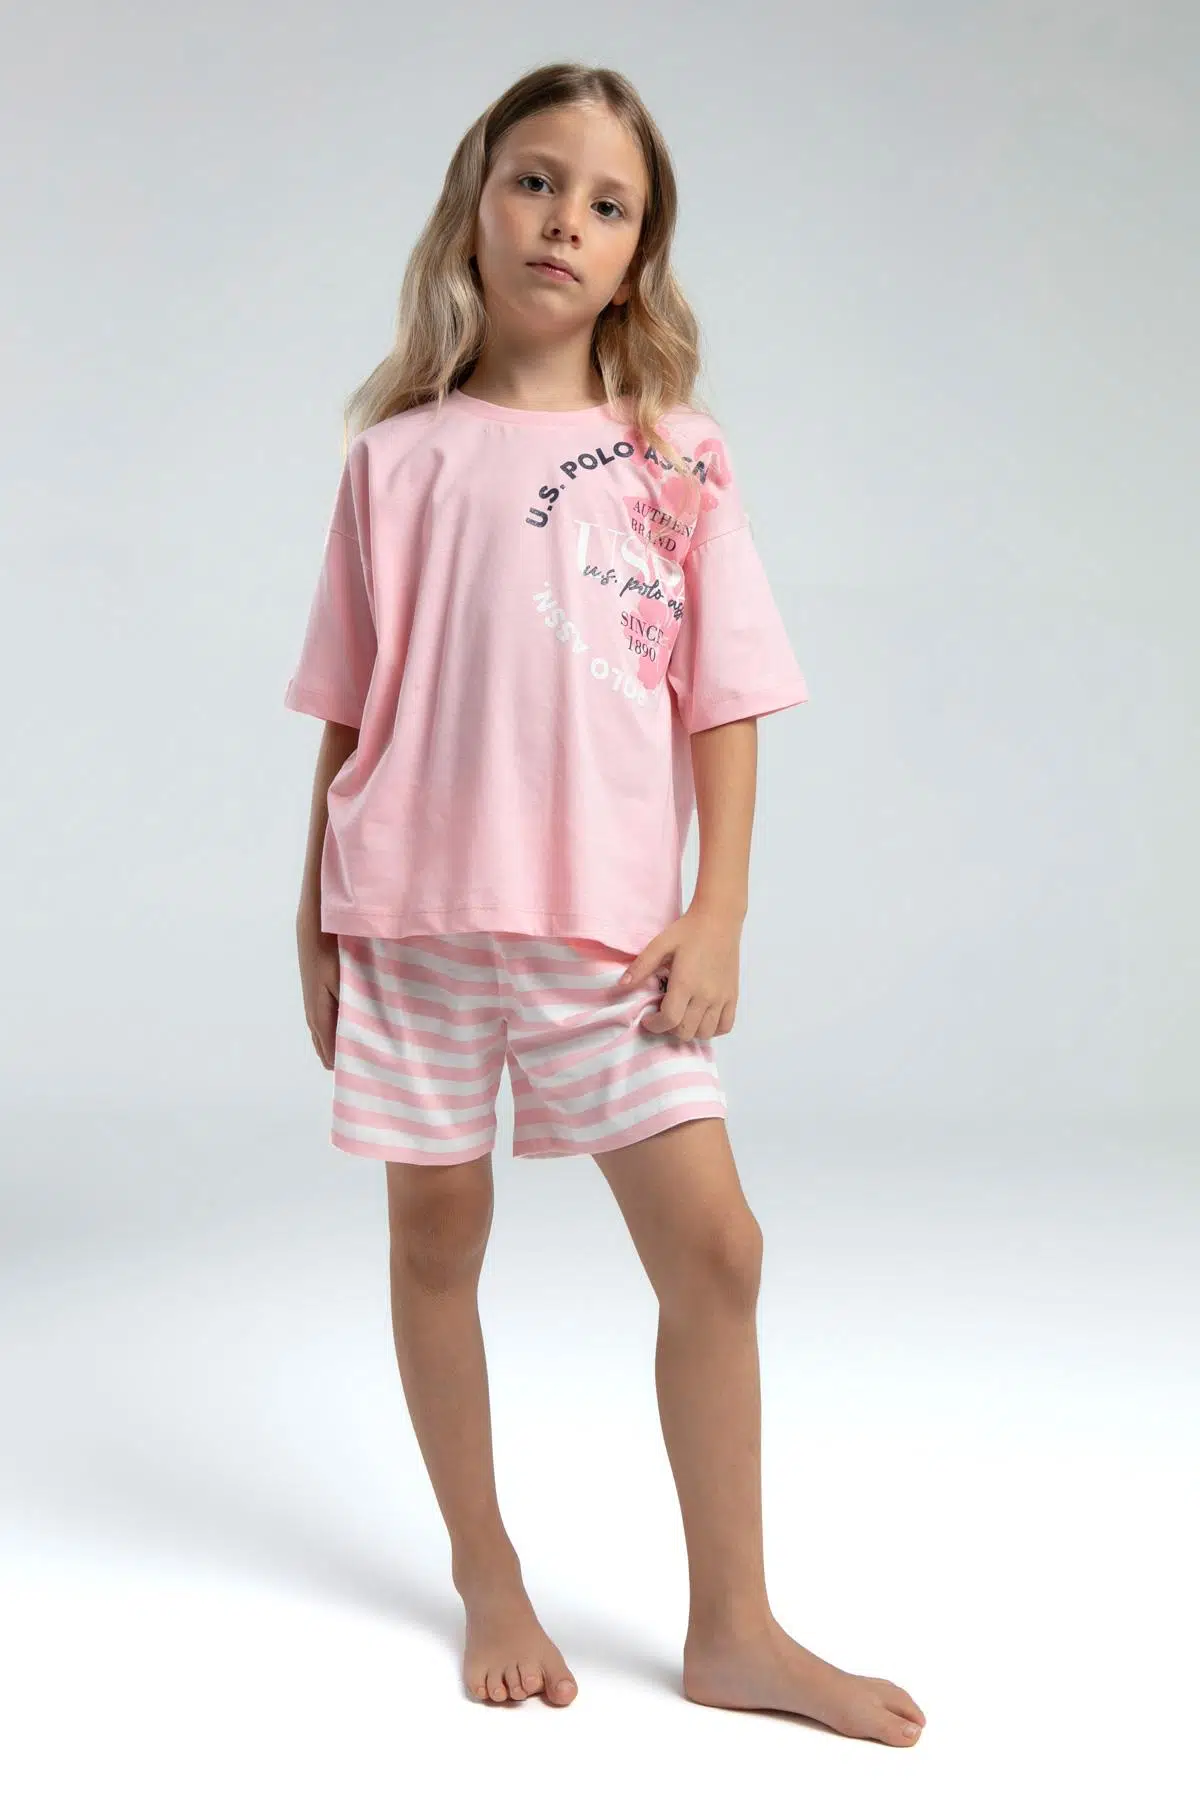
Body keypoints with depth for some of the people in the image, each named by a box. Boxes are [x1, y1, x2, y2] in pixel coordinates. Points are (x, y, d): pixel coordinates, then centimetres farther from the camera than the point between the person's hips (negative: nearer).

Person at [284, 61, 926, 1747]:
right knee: (438, 1242, 9)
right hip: (417, 910, 0)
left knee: (713, 1244, -4)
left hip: (610, 927, 0)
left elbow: (725, 704, 3)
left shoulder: (677, 455, 4)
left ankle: (734, 1628, 11)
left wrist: (719, 913, -4)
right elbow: (347, 713, 8)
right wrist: (319, 913, 7)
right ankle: (488, 1579, 29)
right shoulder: (397, 456, 5)